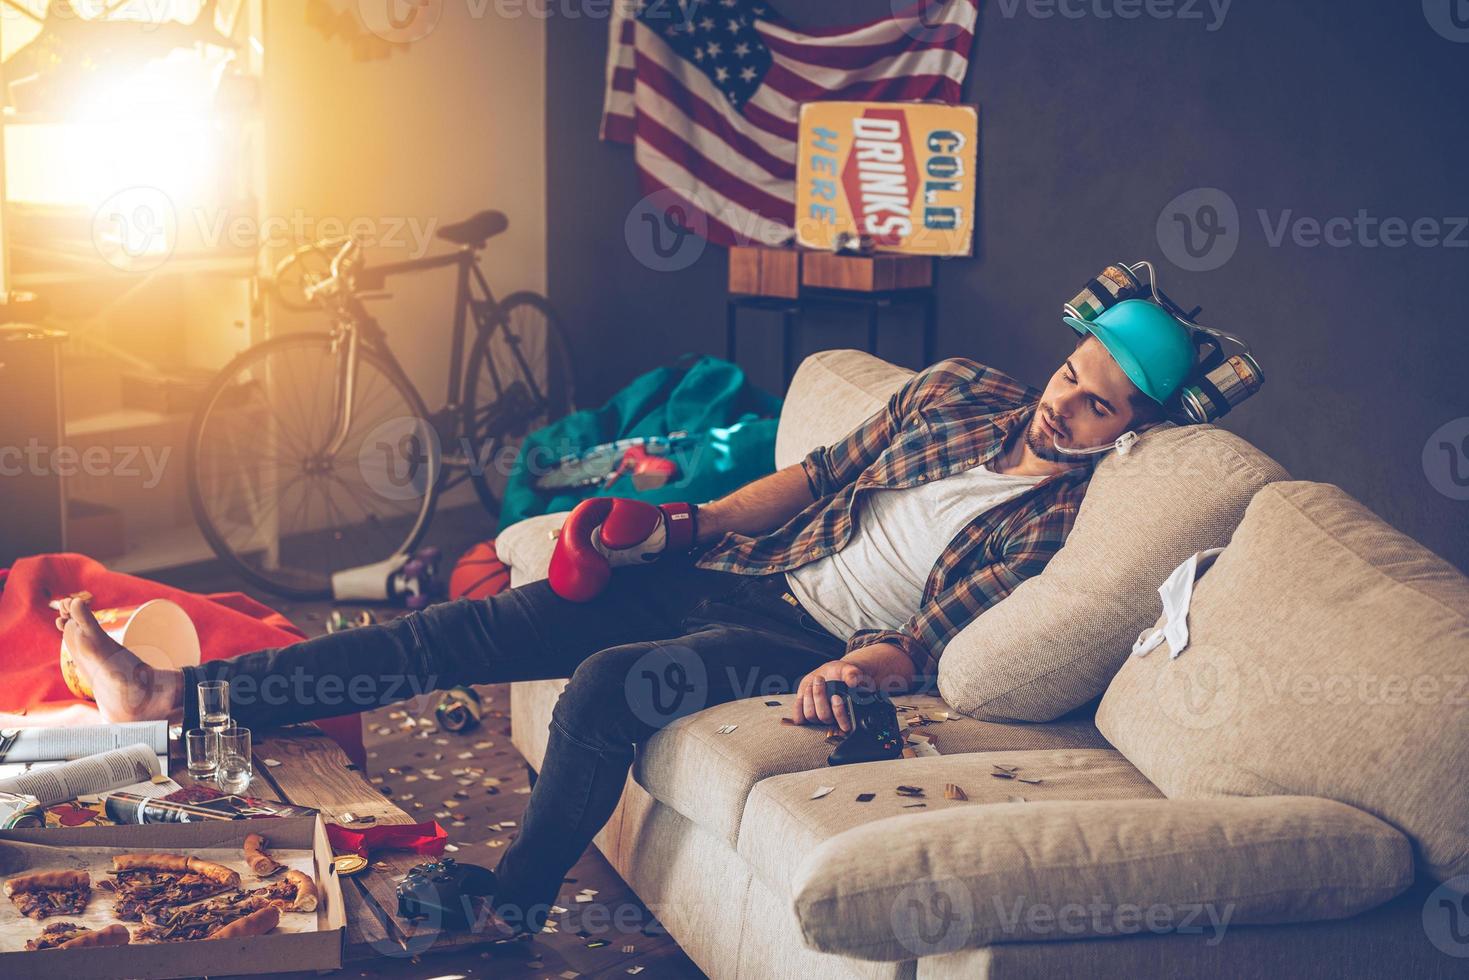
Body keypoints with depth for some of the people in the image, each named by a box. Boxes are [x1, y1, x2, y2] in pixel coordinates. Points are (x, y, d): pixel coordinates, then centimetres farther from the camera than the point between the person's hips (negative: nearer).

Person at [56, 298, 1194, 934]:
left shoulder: (1065, 518, -9)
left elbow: (947, 634, -15)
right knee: (489, 625, -7)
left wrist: (869, 665, -33)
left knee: (609, 683, -32)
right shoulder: (961, 391, 8)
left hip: (824, 647, -6)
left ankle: (503, 920, -13)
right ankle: (183, 694, -7)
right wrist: (687, 524, 8)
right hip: (757, 576, 6)